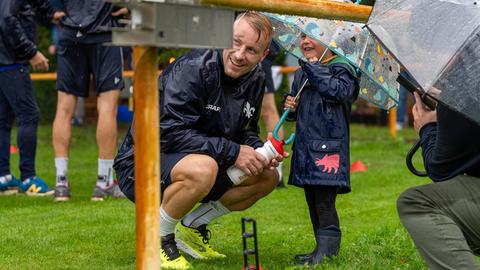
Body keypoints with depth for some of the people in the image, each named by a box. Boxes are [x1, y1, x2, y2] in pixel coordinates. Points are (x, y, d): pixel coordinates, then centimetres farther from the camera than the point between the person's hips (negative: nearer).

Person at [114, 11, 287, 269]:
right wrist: (232, 152, -27)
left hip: (198, 161, 9)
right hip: (141, 164, -9)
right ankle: (157, 237, -13)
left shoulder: (255, 79, 3)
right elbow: (170, 134, -29)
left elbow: (245, 132, 15)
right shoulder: (193, 68, -23)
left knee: (268, 176, 2)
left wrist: (259, 152, -9)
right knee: (203, 169, -39)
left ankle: (192, 227, 11)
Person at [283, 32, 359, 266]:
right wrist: (291, 107, 3)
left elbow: (339, 91, -25)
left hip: (328, 144, -8)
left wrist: (314, 68, -16)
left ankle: (326, 248, -5)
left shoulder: (341, 68, -4)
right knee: (312, 200, 12)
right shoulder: (301, 74, 17)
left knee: (324, 201, -10)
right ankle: (326, 248, 20)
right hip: (305, 145, 8)